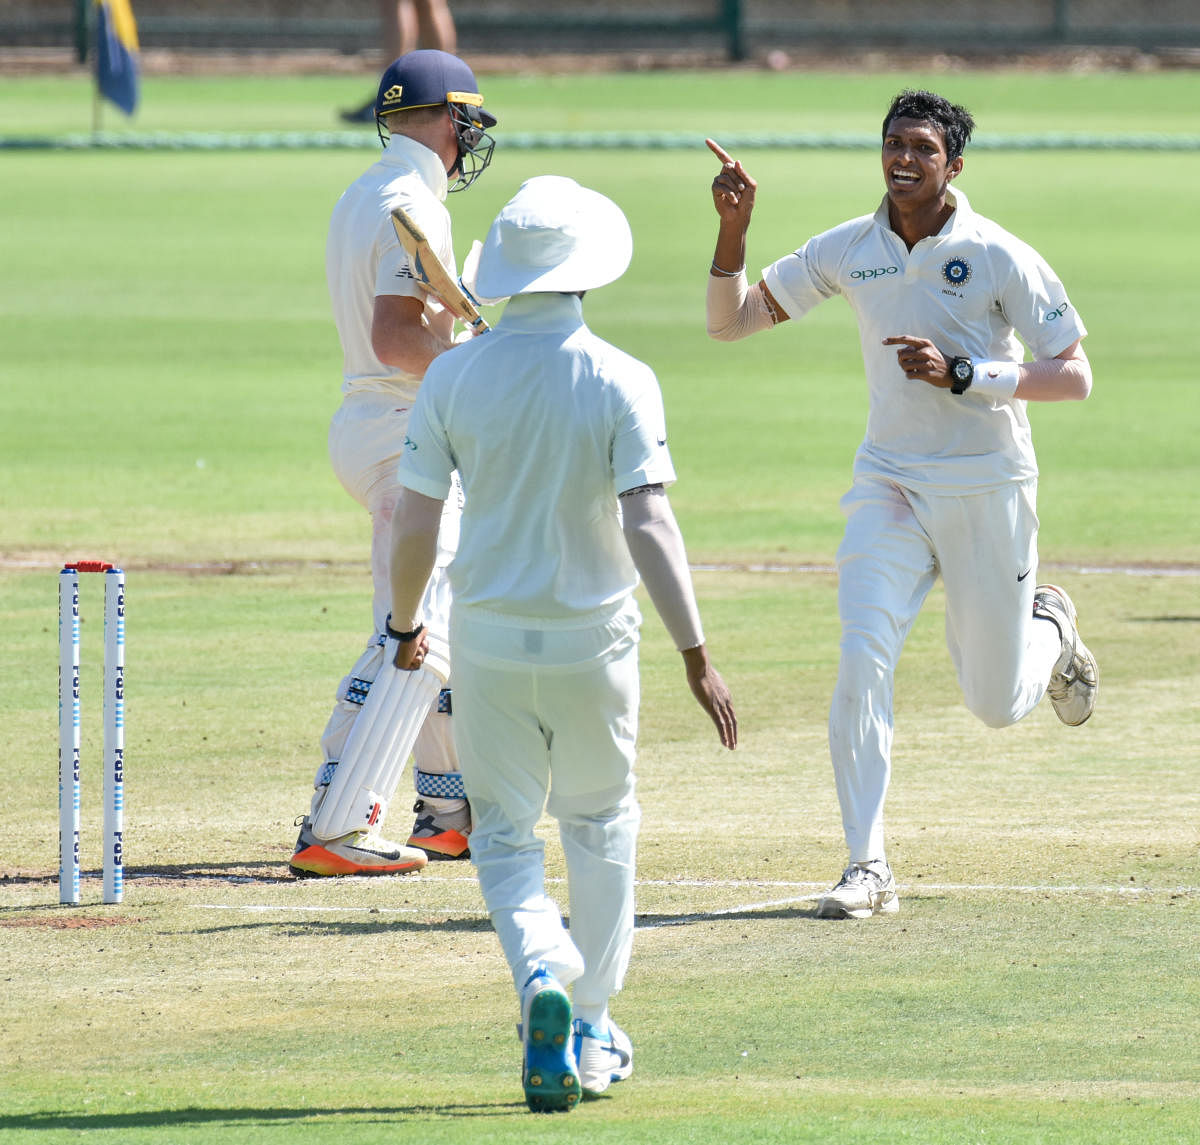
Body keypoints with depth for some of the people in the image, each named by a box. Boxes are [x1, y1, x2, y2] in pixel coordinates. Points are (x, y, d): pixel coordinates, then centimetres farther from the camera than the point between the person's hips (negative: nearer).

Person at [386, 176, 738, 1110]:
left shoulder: (454, 376, -6)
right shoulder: (621, 382, -12)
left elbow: (415, 523, -4)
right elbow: (648, 524, -19)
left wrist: (405, 624, 13)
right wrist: (697, 656, -19)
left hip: (489, 638, 1)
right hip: (593, 643, -1)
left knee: (504, 832, 9)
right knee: (600, 827, 19)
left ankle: (542, 978, -20)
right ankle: (593, 1034, 22)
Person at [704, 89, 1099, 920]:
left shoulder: (999, 258, -13)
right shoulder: (849, 251, -1)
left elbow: (1075, 377, -14)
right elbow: (731, 320, 4)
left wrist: (960, 374, -25)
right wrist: (734, 227, -12)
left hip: (988, 487, -2)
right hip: (891, 483, 2)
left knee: (999, 704, 8)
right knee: (864, 656, -19)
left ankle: (1048, 629, 45)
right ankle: (868, 870, -15)